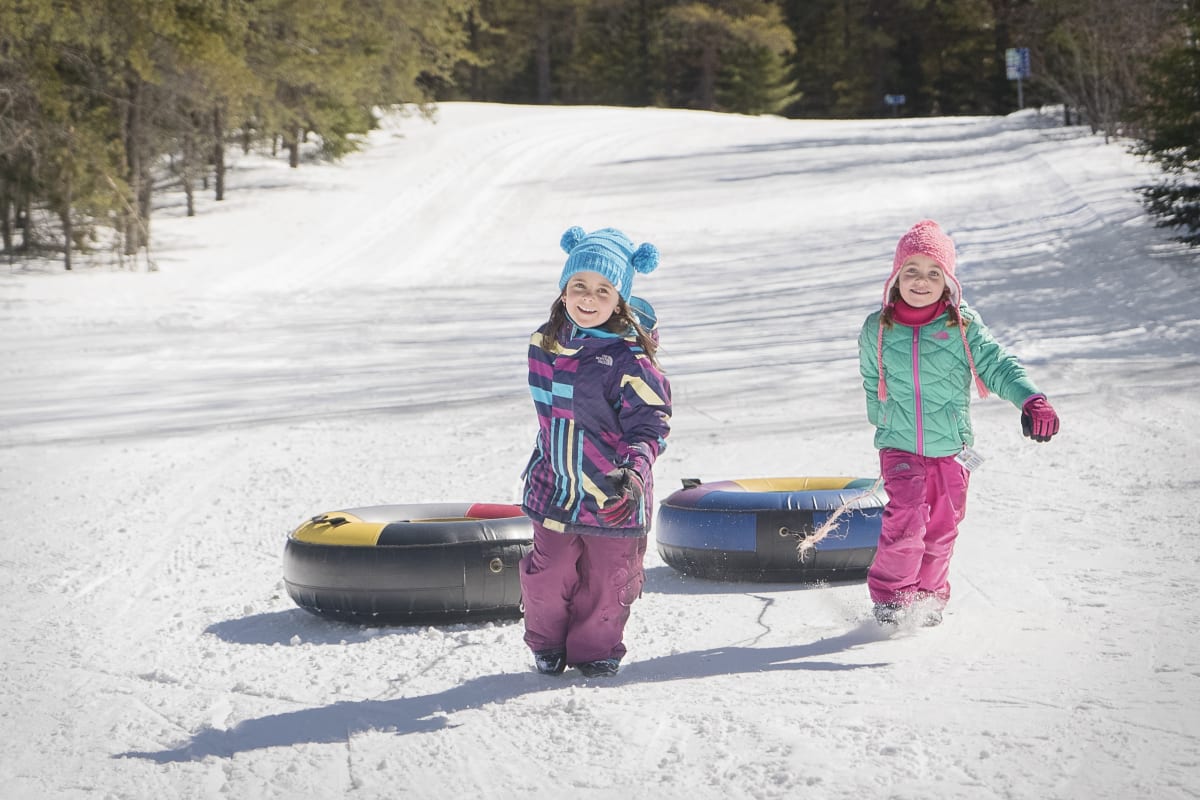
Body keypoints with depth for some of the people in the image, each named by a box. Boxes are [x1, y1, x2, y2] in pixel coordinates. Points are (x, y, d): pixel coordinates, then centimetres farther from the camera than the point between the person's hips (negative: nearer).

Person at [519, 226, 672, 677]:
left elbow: (650, 426, -17)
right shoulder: (545, 345, 1)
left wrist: (635, 472, -34)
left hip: (613, 498, -4)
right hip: (554, 490, 4)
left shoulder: (629, 360, -17)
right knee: (547, 575, 8)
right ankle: (547, 645, 32)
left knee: (606, 582, 8)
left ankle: (595, 651, 30)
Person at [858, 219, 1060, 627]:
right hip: (900, 447, -1)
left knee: (942, 527, 7)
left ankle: (930, 595, 28)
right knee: (906, 519, -16)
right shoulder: (877, 330, 0)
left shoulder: (964, 326, -5)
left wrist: (1030, 399, -26)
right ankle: (889, 593, 1)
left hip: (952, 448, 1)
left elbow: (998, 365, -10)